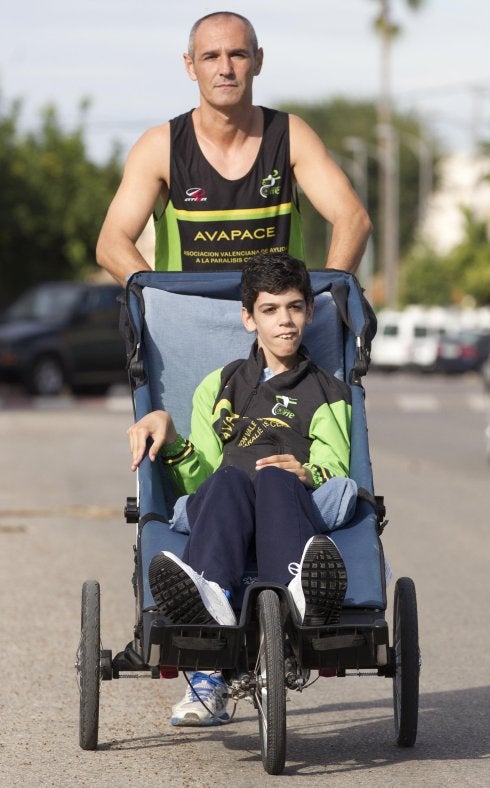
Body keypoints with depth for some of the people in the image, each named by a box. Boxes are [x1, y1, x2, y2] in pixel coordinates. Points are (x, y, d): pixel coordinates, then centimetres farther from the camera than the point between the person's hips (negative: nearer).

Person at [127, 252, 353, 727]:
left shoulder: (327, 394, 28)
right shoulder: (219, 386, 32)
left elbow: (335, 472, 10)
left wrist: (307, 474, -14)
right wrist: (169, 434, 1)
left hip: (296, 510, -1)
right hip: (219, 514, 1)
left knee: (275, 478, -38)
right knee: (227, 480, -37)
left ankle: (305, 593, -74)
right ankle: (209, 597, -70)